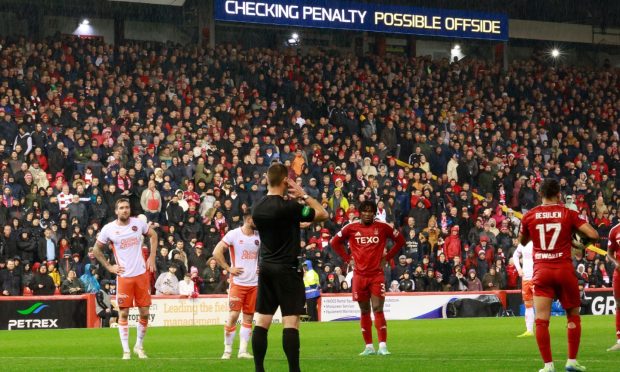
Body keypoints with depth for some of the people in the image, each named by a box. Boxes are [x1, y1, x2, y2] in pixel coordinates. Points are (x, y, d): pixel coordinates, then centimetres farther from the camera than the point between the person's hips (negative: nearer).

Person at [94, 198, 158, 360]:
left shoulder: (138, 223, 0)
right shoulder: (108, 229, -4)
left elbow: (153, 235, 18)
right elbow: (97, 249, 9)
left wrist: (152, 257, 9)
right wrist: (109, 267, 2)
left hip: (142, 274, 2)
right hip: (124, 276, -2)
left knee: (145, 313, 3)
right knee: (123, 313, -2)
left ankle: (139, 346, 21)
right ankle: (126, 350, 5)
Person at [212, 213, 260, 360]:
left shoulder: (259, 236, 8)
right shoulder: (234, 234, -6)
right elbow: (217, 253, -8)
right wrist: (228, 268, -9)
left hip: (254, 283, 5)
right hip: (237, 282, -5)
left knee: (248, 318, 4)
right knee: (233, 315, -9)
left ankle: (243, 350, 9)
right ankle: (227, 350, 1)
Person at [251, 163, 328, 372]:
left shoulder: (257, 208, 5)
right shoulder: (289, 206, -15)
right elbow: (323, 215, -5)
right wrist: (304, 195, 3)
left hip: (265, 267, 6)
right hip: (287, 269, -6)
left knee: (262, 322, 7)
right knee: (291, 322, -7)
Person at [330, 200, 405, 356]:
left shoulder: (383, 227, 1)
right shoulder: (351, 228, 3)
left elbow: (400, 240, 12)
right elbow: (335, 242, 15)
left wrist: (387, 256, 4)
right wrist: (348, 258, 6)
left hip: (377, 274, -2)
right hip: (360, 275, 2)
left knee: (378, 309, -10)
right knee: (364, 312, 7)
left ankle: (383, 346, -12)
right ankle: (369, 347, 13)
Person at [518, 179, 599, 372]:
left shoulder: (529, 215, 2)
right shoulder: (568, 213, -2)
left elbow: (522, 241, 19)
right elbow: (593, 234, -9)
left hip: (541, 271, 0)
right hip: (564, 269, 0)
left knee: (541, 320, -1)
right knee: (573, 316, 15)